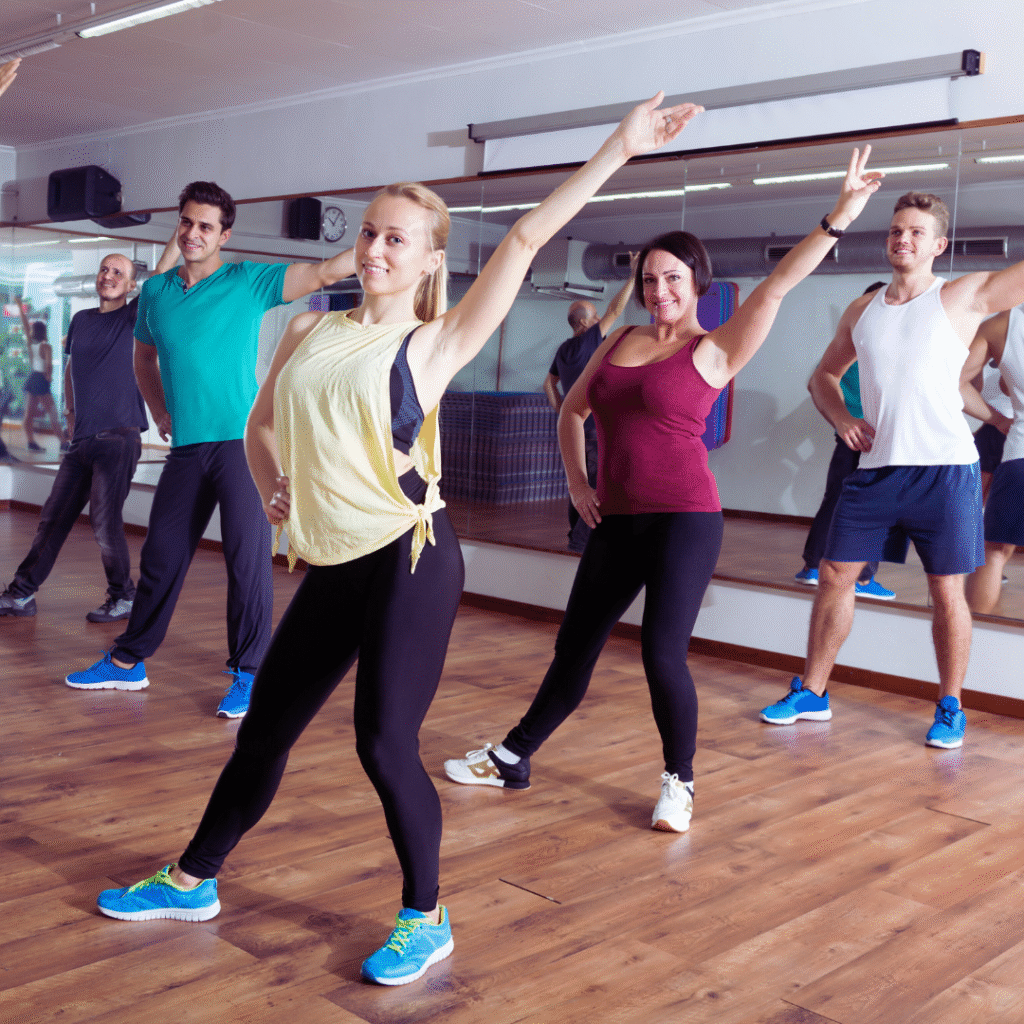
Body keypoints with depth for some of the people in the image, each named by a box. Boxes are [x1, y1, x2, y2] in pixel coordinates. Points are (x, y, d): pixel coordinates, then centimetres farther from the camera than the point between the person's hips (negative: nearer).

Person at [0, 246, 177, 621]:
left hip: (118, 438, -5)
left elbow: (163, 272, -13)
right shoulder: (81, 320, 14)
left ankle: (124, 597, 7)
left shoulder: (135, 316, -1)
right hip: (83, 439, 6)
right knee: (54, 516, 8)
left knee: (104, 519, -9)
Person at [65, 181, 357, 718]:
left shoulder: (248, 282, -2)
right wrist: (159, 412, 17)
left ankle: (248, 673, 5)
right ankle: (127, 662, 25)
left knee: (248, 558, -6)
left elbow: (324, 272, -11)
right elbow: (144, 354, 28)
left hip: (240, 440, -4)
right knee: (161, 557, 12)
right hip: (185, 447, 5)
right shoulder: (156, 290, 12)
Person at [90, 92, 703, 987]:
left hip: (411, 559, -5)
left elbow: (524, 240, -9)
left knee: (386, 744, -6)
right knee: (265, 727, 14)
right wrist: (274, 489, 8)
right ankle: (193, 881, 34)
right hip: (332, 566, 5)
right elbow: (262, 424, 26)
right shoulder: (311, 332, 12)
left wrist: (618, 149, -14)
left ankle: (426, 921, 15)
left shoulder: (434, 343, -2)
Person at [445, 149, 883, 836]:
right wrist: (577, 480, 11)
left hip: (685, 517, -5)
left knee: (663, 654, -12)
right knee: (575, 648, 13)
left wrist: (839, 219, -25)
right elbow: (572, 411, 23)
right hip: (617, 521, 5)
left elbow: (776, 287, -16)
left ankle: (680, 782, 11)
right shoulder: (620, 341, 12)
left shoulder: (714, 350, -4)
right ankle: (512, 759, 27)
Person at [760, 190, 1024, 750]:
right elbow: (824, 376, 21)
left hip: (945, 469, -4)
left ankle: (950, 708, 18)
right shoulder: (861, 311, 12)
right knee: (834, 575, 6)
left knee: (947, 592, 1)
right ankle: (811, 693, 20)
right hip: (876, 467, 4)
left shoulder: (964, 296, -1)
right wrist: (840, 418, 3)